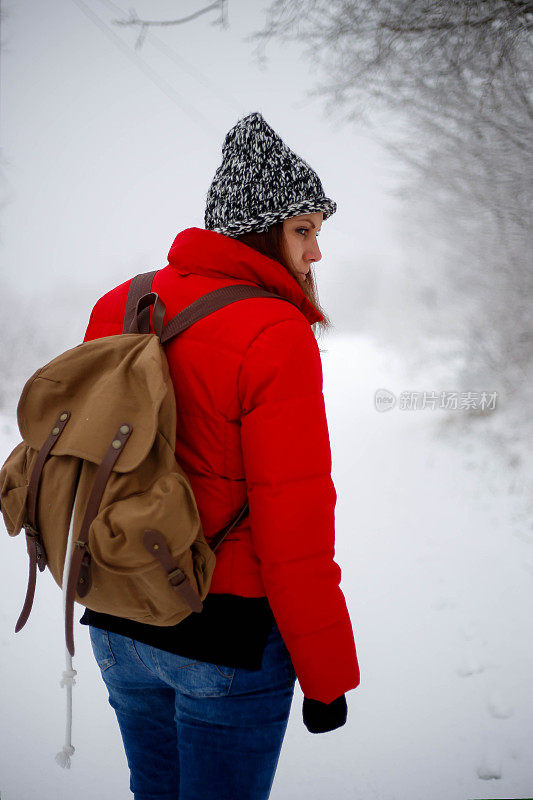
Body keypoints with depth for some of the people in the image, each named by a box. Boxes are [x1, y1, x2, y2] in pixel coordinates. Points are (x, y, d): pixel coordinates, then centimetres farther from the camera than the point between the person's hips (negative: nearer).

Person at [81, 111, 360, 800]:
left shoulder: (116, 307, 2)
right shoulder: (275, 337, -20)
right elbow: (293, 528, -20)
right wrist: (327, 677, -10)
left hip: (117, 624, 7)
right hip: (229, 638, -7)